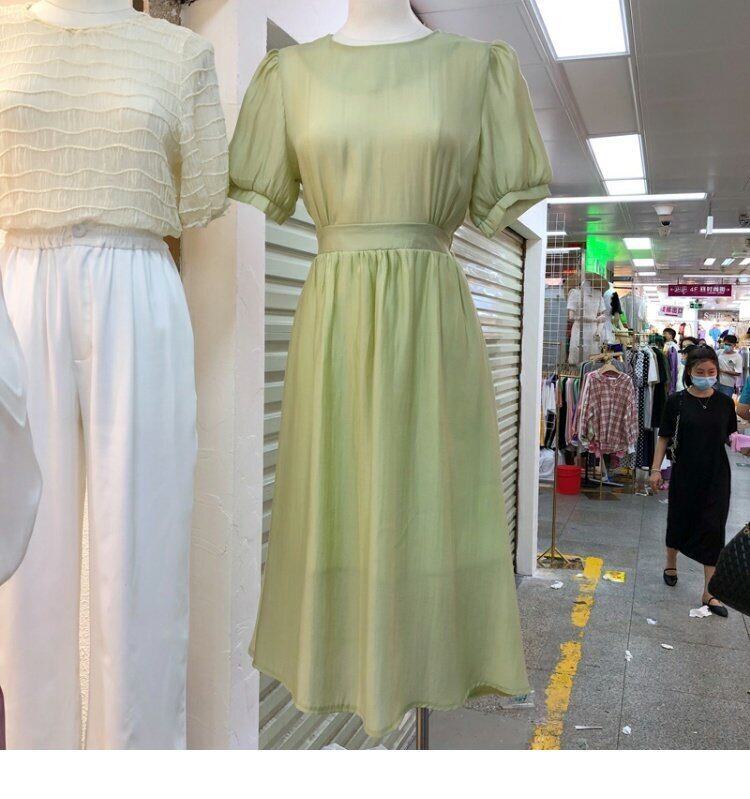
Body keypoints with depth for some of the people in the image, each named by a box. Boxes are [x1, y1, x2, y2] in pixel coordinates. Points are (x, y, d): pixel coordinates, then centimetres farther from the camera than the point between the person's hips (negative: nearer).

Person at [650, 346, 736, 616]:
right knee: (679, 520, 15)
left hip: (716, 476, 1)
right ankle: (671, 564, 43)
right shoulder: (676, 401, -7)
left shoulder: (725, 402, -1)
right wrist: (655, 469, -6)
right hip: (684, 475, -1)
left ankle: (709, 592, 5)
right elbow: (664, 438, -2)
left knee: (713, 529, -2)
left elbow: (730, 436, 11)